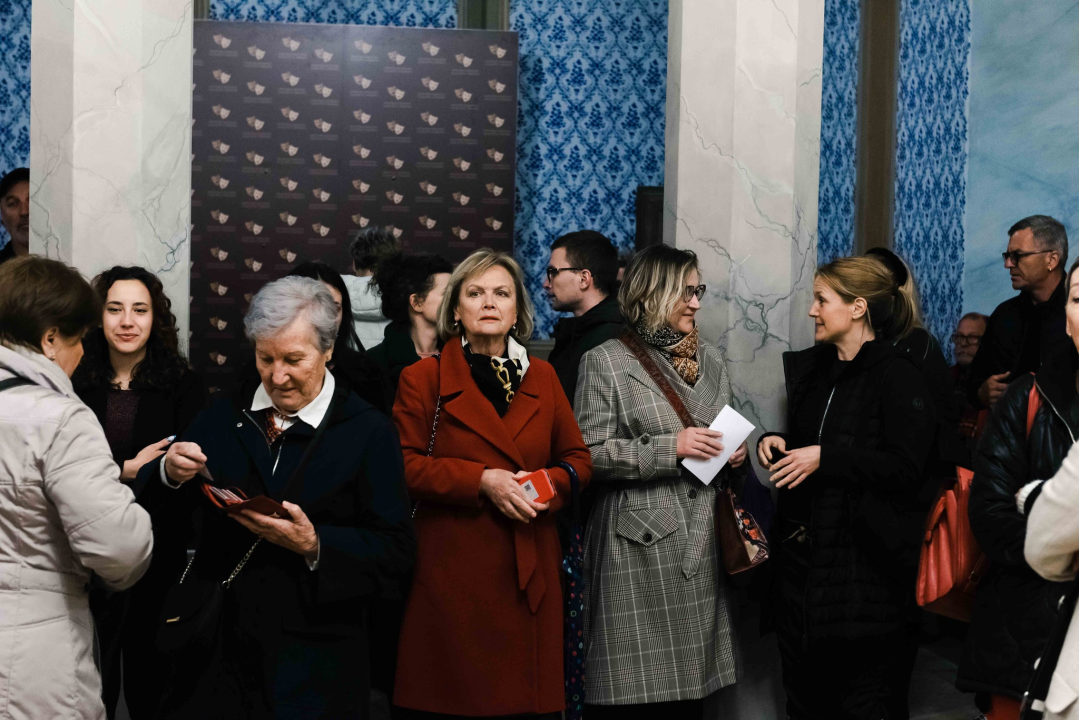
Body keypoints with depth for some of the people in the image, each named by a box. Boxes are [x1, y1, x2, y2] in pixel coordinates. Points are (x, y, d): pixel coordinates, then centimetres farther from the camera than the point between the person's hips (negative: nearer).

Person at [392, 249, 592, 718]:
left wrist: (548, 484, -7)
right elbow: (406, 465, -5)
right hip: (453, 569, -3)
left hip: (530, 572, 3)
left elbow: (577, 458, 15)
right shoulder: (423, 379, 3)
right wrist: (482, 480, -15)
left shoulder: (542, 378, 14)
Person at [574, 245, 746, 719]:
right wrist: (669, 448, -16)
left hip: (701, 542, 6)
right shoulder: (606, 362, -3)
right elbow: (589, 452, -10)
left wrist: (734, 455, 4)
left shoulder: (709, 360, 15)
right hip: (638, 545, -5)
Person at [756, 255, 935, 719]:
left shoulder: (898, 376, -9)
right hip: (801, 557, 8)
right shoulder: (810, 369, 14)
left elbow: (906, 468, -18)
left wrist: (826, 457, -19)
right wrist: (773, 442, 3)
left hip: (862, 567, -7)